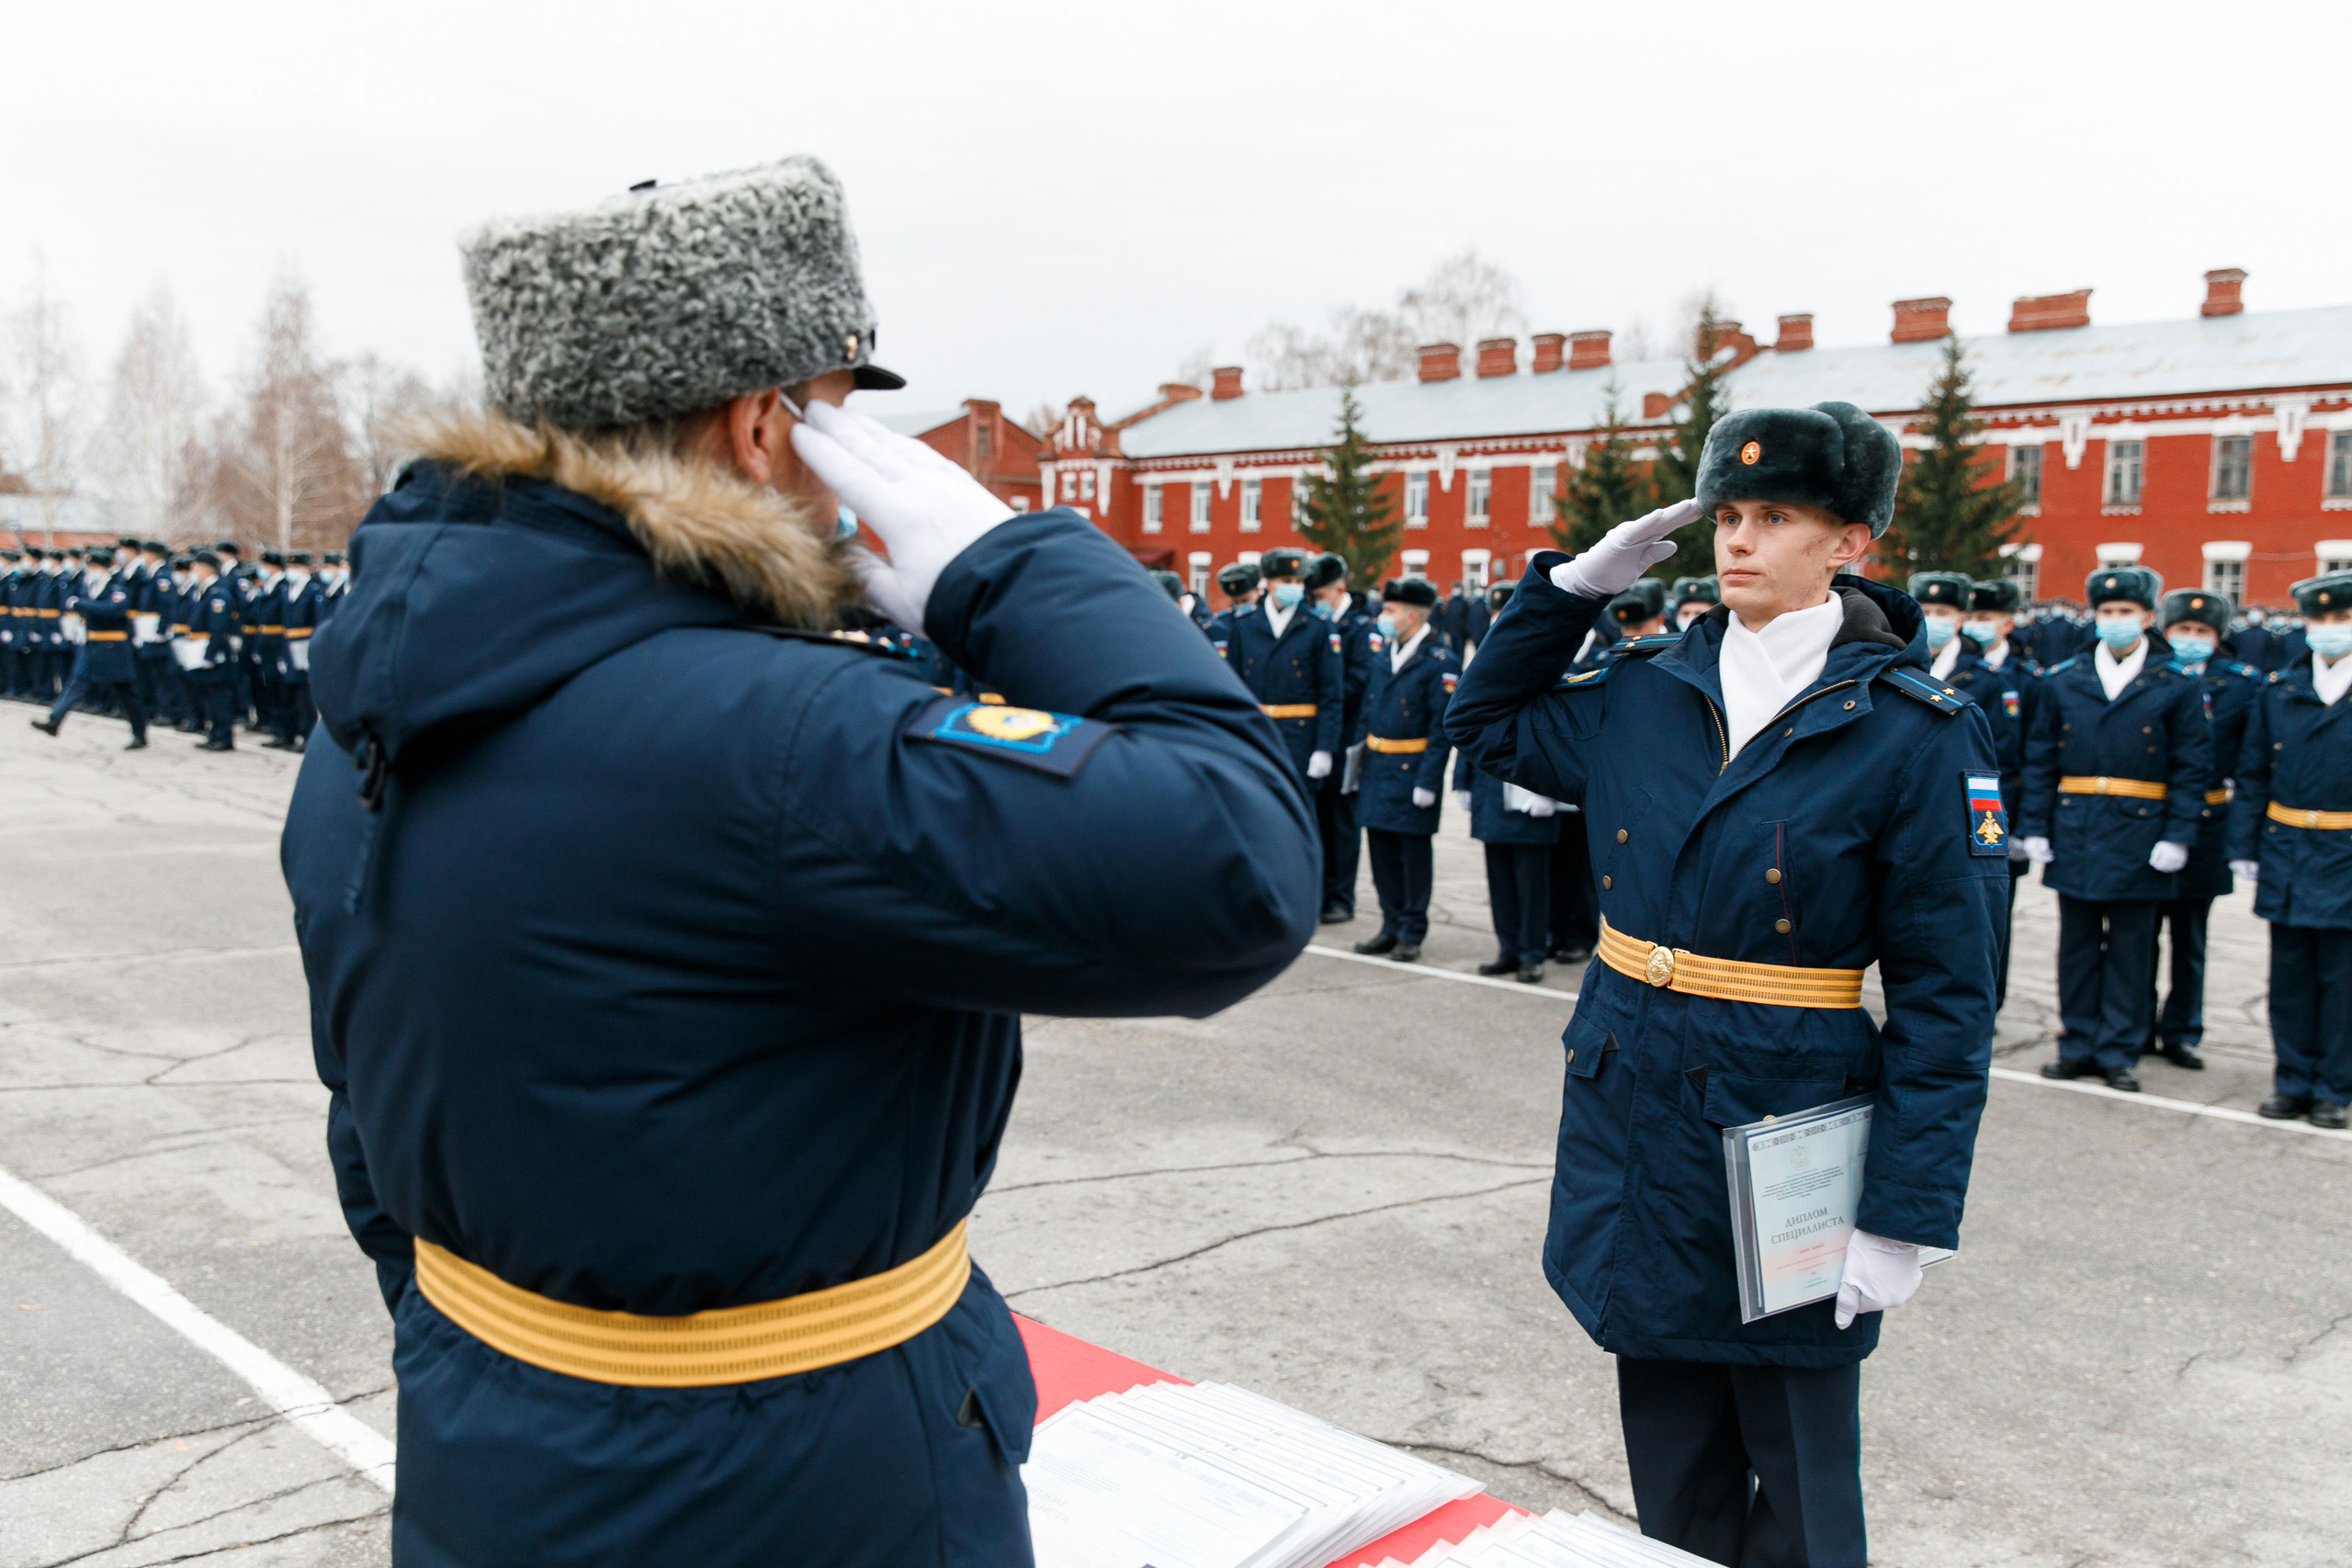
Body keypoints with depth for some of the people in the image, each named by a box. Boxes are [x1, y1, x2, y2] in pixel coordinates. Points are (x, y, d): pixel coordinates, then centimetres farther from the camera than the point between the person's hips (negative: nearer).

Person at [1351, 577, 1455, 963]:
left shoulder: (1441, 662, -12)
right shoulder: (1384, 651, 10)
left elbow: (1442, 728, -14)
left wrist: (1428, 781, -18)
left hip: (1413, 769, -7)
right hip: (1377, 768, 7)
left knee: (1414, 850, 3)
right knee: (1381, 845, 11)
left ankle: (1412, 933, 13)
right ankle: (1392, 926, 23)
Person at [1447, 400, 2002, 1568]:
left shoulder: (1914, 735, -11)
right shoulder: (1645, 694, 3)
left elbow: (1946, 999, -10)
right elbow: (1488, 723, 20)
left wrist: (1906, 1219, -14)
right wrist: (1577, 582, 7)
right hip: (1633, 1117, 5)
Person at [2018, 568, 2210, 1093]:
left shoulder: (2175, 688, 2)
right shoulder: (2063, 683, 7)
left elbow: (2191, 769, 0)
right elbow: (2039, 760, 7)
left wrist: (2178, 835, -8)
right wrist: (2034, 827, 1)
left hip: (2139, 834, -2)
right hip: (2075, 832, 2)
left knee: (2130, 948, 5)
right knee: (2078, 945, 8)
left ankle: (2119, 1052, 13)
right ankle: (2078, 1046, 18)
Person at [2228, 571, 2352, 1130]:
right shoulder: (2278, 690, 6)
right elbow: (2252, 775, 9)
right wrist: (2244, 845, 4)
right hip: (2286, 855, 3)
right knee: (2290, 978, 9)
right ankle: (2293, 1081, 19)